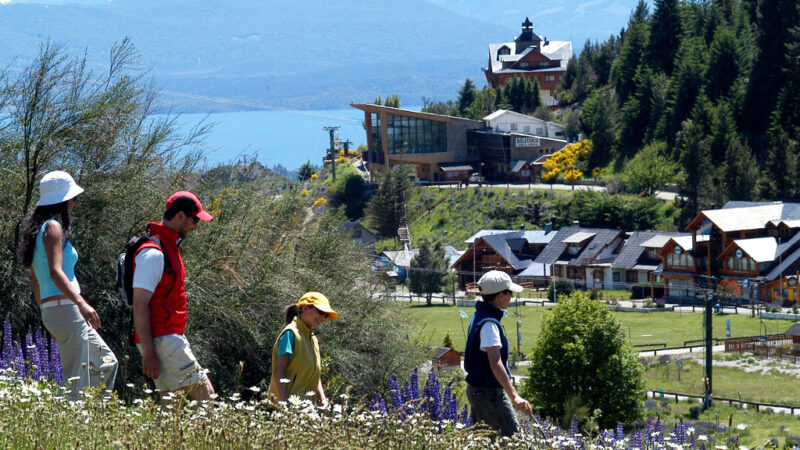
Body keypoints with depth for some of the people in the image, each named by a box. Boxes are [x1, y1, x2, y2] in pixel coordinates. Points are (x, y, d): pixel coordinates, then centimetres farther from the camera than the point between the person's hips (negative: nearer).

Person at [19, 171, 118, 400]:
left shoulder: (38, 230, 18)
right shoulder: (53, 227, -10)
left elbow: (36, 281, 22)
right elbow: (55, 272, -23)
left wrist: (48, 318, 27)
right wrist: (81, 303, -33)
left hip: (52, 311, 10)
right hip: (65, 309, -10)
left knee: (106, 363, 15)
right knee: (78, 380, -9)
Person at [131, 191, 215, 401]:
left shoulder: (168, 247, 18)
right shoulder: (153, 253, -15)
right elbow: (139, 305, -19)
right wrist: (148, 353, -22)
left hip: (170, 336, 10)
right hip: (161, 340, -10)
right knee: (205, 392, -14)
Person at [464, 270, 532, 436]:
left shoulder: (479, 317, 13)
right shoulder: (489, 323, -20)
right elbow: (495, 363, -29)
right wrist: (514, 396, -37)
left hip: (476, 389, 10)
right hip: (489, 392, -10)